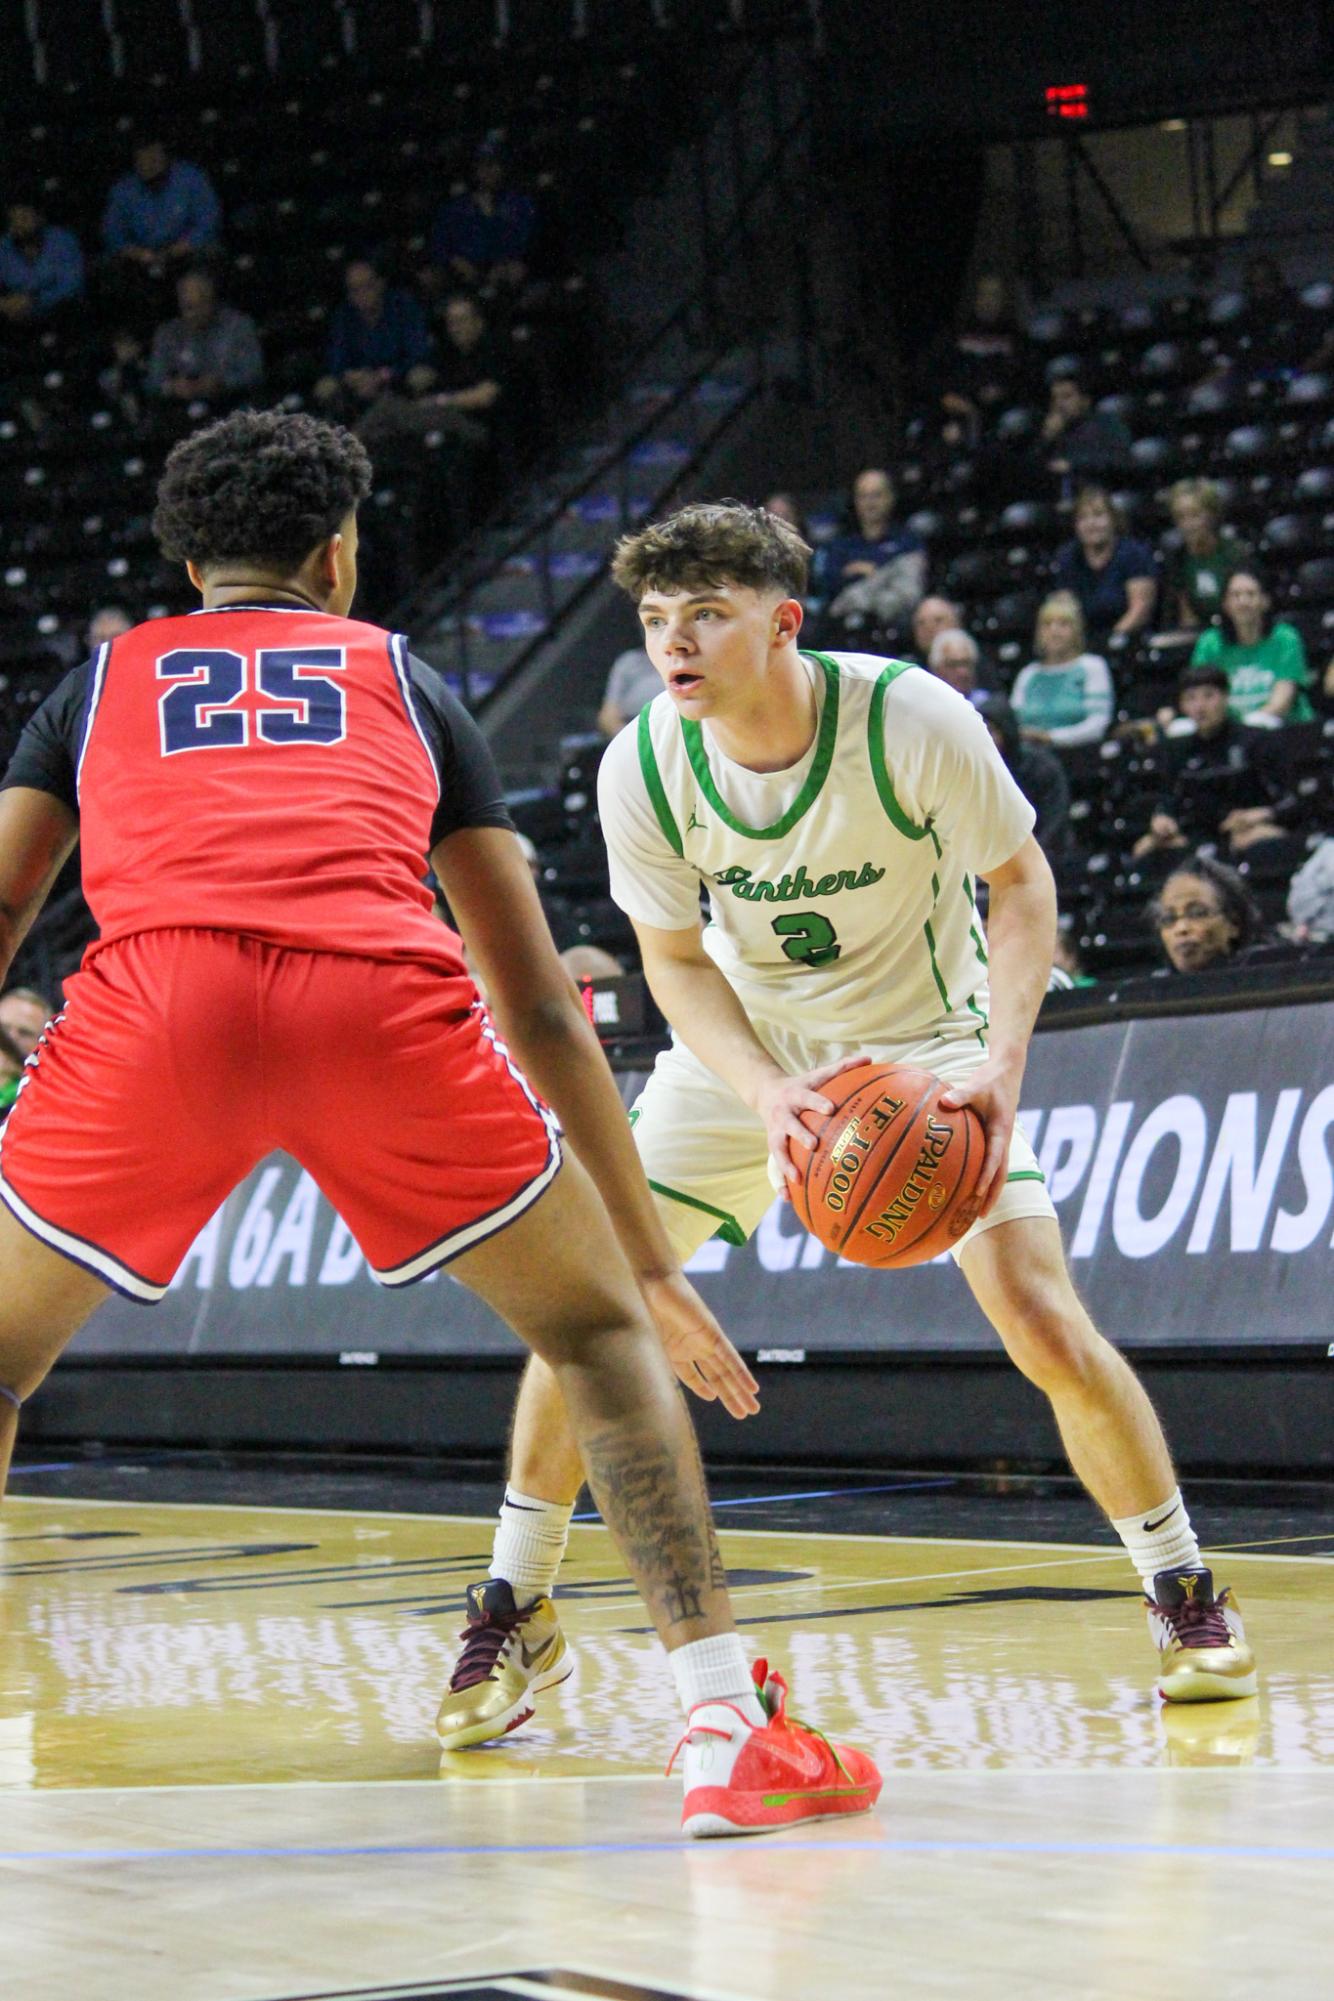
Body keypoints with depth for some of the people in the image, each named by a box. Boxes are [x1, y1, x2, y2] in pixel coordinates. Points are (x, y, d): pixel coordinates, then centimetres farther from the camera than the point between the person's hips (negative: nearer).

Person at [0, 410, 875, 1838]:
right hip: (379, 992, 0)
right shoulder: (400, 679, 32)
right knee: (600, 1331, 20)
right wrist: (652, 1257, 35)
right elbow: (539, 1005, 31)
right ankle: (728, 1729, 12)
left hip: (153, 993, 0)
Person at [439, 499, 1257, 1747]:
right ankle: (514, 1609, 9)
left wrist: (1000, 1065, -30)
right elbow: (676, 961, -9)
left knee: (1043, 1328, -15)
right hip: (746, 1046, 2)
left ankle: (1182, 1591, 8)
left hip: (926, 1039, -2)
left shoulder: (911, 719, -28)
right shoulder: (643, 767, -21)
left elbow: (1020, 884, -15)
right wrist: (763, 1094, -28)